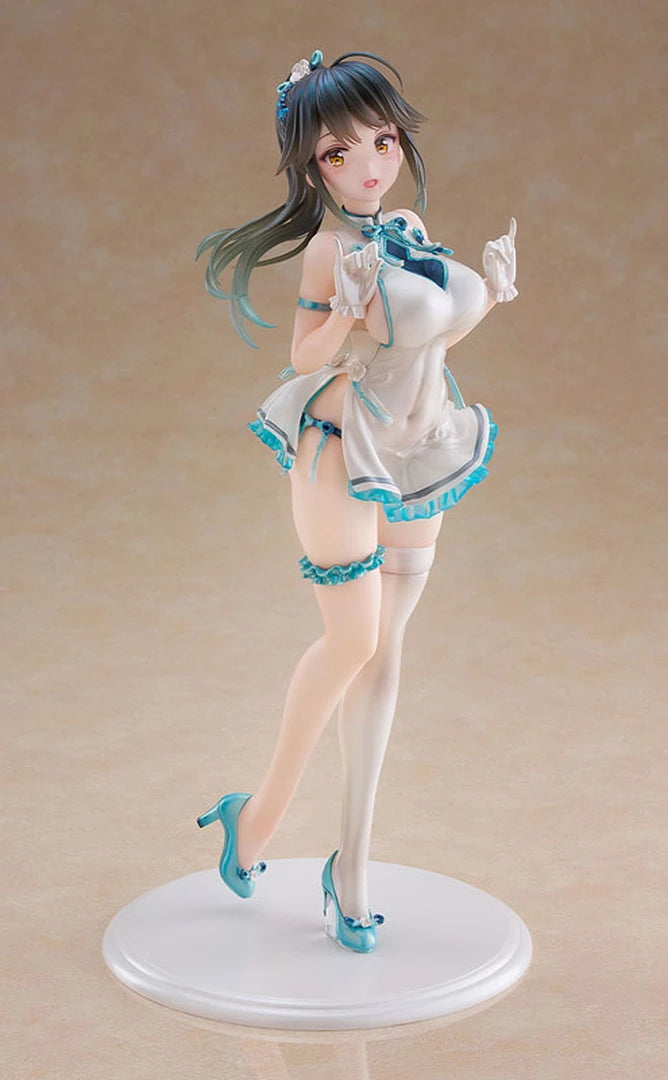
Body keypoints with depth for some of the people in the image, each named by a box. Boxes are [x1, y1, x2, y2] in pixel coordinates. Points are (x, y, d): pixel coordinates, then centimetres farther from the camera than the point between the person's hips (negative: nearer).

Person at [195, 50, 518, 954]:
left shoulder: (409, 230, 8)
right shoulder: (330, 246, -13)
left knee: (386, 645, 7)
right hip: (342, 448, -7)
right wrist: (349, 308, -36)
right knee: (354, 637, -9)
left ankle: (353, 859, 16)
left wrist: (487, 295, 3)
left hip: (416, 453, 7)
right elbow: (305, 356, -19)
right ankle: (262, 811, 15)